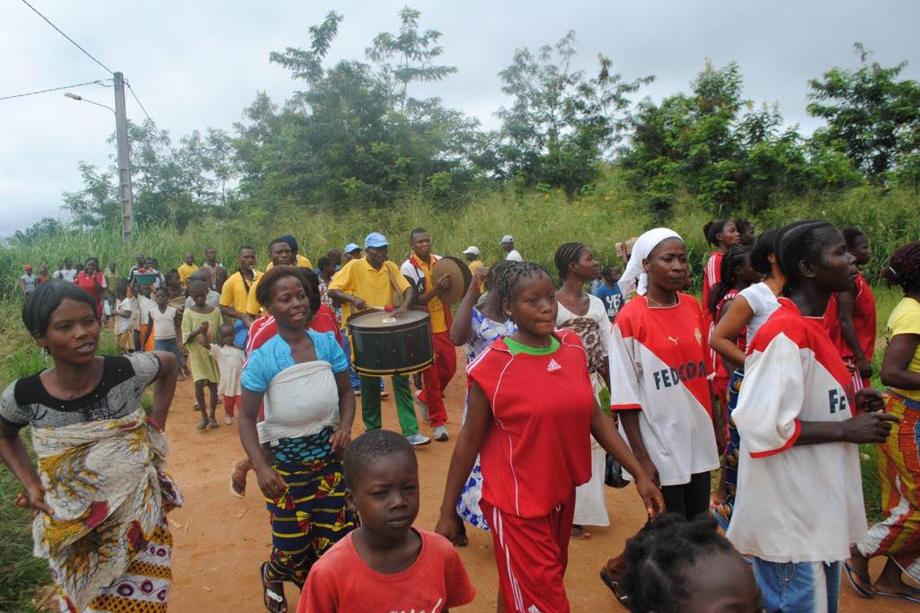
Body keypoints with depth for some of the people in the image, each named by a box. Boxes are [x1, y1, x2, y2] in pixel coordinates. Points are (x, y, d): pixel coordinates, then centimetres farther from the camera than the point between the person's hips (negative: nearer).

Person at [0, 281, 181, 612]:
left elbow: (169, 364, 5)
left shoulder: (127, 371, -18)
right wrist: (30, 482, -3)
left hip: (137, 517, -1)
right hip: (73, 530, 1)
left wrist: (155, 426, 0)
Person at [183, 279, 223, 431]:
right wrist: (198, 331, -24)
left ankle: (212, 415, 21)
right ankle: (204, 415, 9)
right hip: (197, 354, -1)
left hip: (213, 353, 1)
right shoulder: (188, 313, -3)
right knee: (199, 383, -10)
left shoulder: (215, 311, 1)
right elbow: (185, 337, -7)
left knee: (213, 384, 5)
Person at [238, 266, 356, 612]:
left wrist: (345, 426, -14)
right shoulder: (262, 359, -15)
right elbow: (247, 417, -9)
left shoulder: (327, 343, -7)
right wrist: (260, 467, -21)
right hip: (286, 462, -2)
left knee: (336, 539, 8)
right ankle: (271, 575, 49)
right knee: (293, 546, 12)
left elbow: (346, 392, 4)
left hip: (330, 456, 2)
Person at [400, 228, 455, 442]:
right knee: (432, 374, 2)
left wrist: (450, 288, -6)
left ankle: (424, 396, 36)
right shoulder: (408, 268, -12)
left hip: (443, 325, 5)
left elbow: (451, 289, 17)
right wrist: (436, 289, -27)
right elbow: (413, 302, -16)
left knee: (449, 368, 10)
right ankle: (438, 421, 14)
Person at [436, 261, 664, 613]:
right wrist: (447, 512, -5)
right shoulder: (493, 365, -18)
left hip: (562, 495, 6)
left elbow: (594, 417, 6)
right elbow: (470, 440, -10)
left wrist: (639, 473, 4)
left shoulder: (572, 348, -2)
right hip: (517, 504, -6)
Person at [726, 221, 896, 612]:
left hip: (819, 511, 10)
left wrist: (850, 406, 4)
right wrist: (846, 430, -18)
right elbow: (763, 427, -27)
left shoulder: (811, 327, 10)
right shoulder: (786, 334, -22)